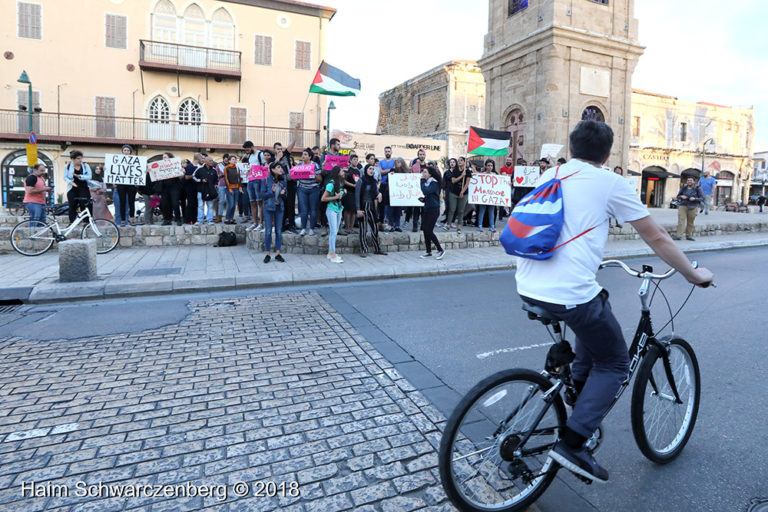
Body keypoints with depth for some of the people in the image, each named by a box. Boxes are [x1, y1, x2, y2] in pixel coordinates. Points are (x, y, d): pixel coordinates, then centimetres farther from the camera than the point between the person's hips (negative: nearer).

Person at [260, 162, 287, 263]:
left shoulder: (282, 180, 6)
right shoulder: (266, 180, -5)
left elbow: (286, 194, 12)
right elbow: (262, 195, -7)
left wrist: (283, 193, -10)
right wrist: (272, 192, -21)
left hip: (279, 207, 4)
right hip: (269, 207, -4)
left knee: (279, 231, 5)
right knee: (268, 231, 1)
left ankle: (278, 254, 12)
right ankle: (267, 254, 10)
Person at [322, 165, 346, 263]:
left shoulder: (340, 184, 9)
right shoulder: (331, 184, -15)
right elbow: (323, 199, -16)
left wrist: (343, 192, 6)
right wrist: (335, 197, -18)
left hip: (339, 209, 8)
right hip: (331, 210, -8)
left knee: (335, 232, 11)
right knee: (333, 232, -7)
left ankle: (330, 252, 20)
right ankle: (333, 255, -3)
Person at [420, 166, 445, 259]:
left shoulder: (434, 183, -11)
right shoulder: (427, 182, 15)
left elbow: (426, 191, -27)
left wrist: (422, 180, -17)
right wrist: (423, 199, 6)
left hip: (433, 210, -9)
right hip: (427, 209, 9)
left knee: (429, 230, -12)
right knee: (425, 230, 6)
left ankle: (440, 250, -2)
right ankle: (428, 252, 14)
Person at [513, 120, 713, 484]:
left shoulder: (548, 176, 18)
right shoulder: (611, 183, 3)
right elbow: (656, 238, 8)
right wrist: (694, 275, 24)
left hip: (527, 287, 7)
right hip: (570, 294, -6)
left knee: (598, 305, 33)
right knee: (614, 364, 14)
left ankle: (578, 385, 32)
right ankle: (572, 443, 5)